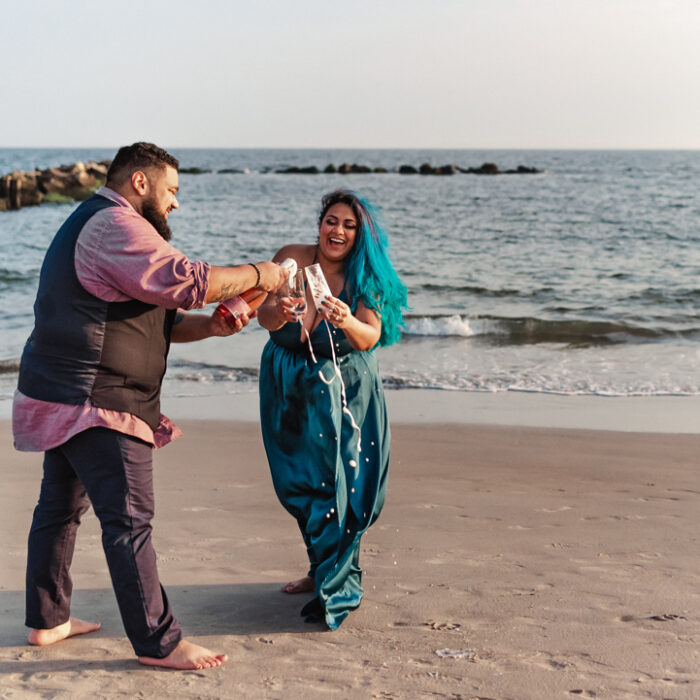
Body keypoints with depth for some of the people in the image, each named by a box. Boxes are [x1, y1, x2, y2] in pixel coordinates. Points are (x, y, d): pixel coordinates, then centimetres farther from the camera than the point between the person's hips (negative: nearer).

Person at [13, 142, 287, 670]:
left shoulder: (91, 224, 23)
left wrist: (209, 326, 6)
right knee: (129, 518, -8)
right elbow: (183, 281, -24)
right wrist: (256, 275, -11)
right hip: (95, 405, -12)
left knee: (62, 505, 18)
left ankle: (48, 620, 29)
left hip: (64, 396, 12)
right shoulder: (115, 225, -13)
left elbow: (152, 317, 20)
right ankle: (158, 642, -4)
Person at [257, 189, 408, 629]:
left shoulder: (365, 277, -12)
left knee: (341, 483, -9)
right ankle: (321, 569, 35)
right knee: (300, 483, 13)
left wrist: (347, 321, -48)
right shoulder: (293, 260, -10)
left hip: (345, 393, -2)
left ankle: (339, 588, 4)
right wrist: (280, 311, -45)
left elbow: (370, 337, -26)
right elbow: (264, 316, -22)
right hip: (289, 391, 3)